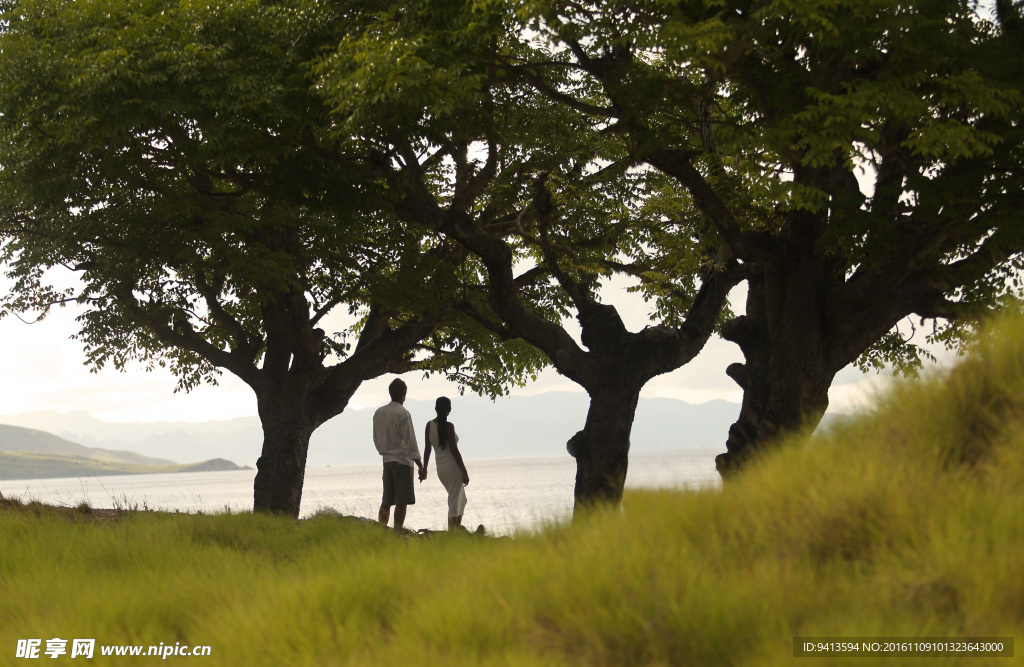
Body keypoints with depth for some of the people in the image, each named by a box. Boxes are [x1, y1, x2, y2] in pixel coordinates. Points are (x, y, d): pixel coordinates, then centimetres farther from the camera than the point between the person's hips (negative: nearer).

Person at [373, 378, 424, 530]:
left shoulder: (378, 413, 8)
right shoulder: (403, 414, -12)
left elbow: (376, 439, 16)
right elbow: (410, 442, -14)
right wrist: (420, 466, -12)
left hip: (387, 460, 7)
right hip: (402, 460, -7)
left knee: (386, 501, 11)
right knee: (402, 501, -5)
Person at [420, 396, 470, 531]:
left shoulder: (429, 425, 5)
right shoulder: (448, 426, -13)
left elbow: (427, 449, 8)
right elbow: (454, 451, -13)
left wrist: (424, 469, 16)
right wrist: (464, 472, -9)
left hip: (440, 468, 7)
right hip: (453, 466, -7)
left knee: (461, 500, 20)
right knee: (454, 502, -4)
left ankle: (457, 529, 19)